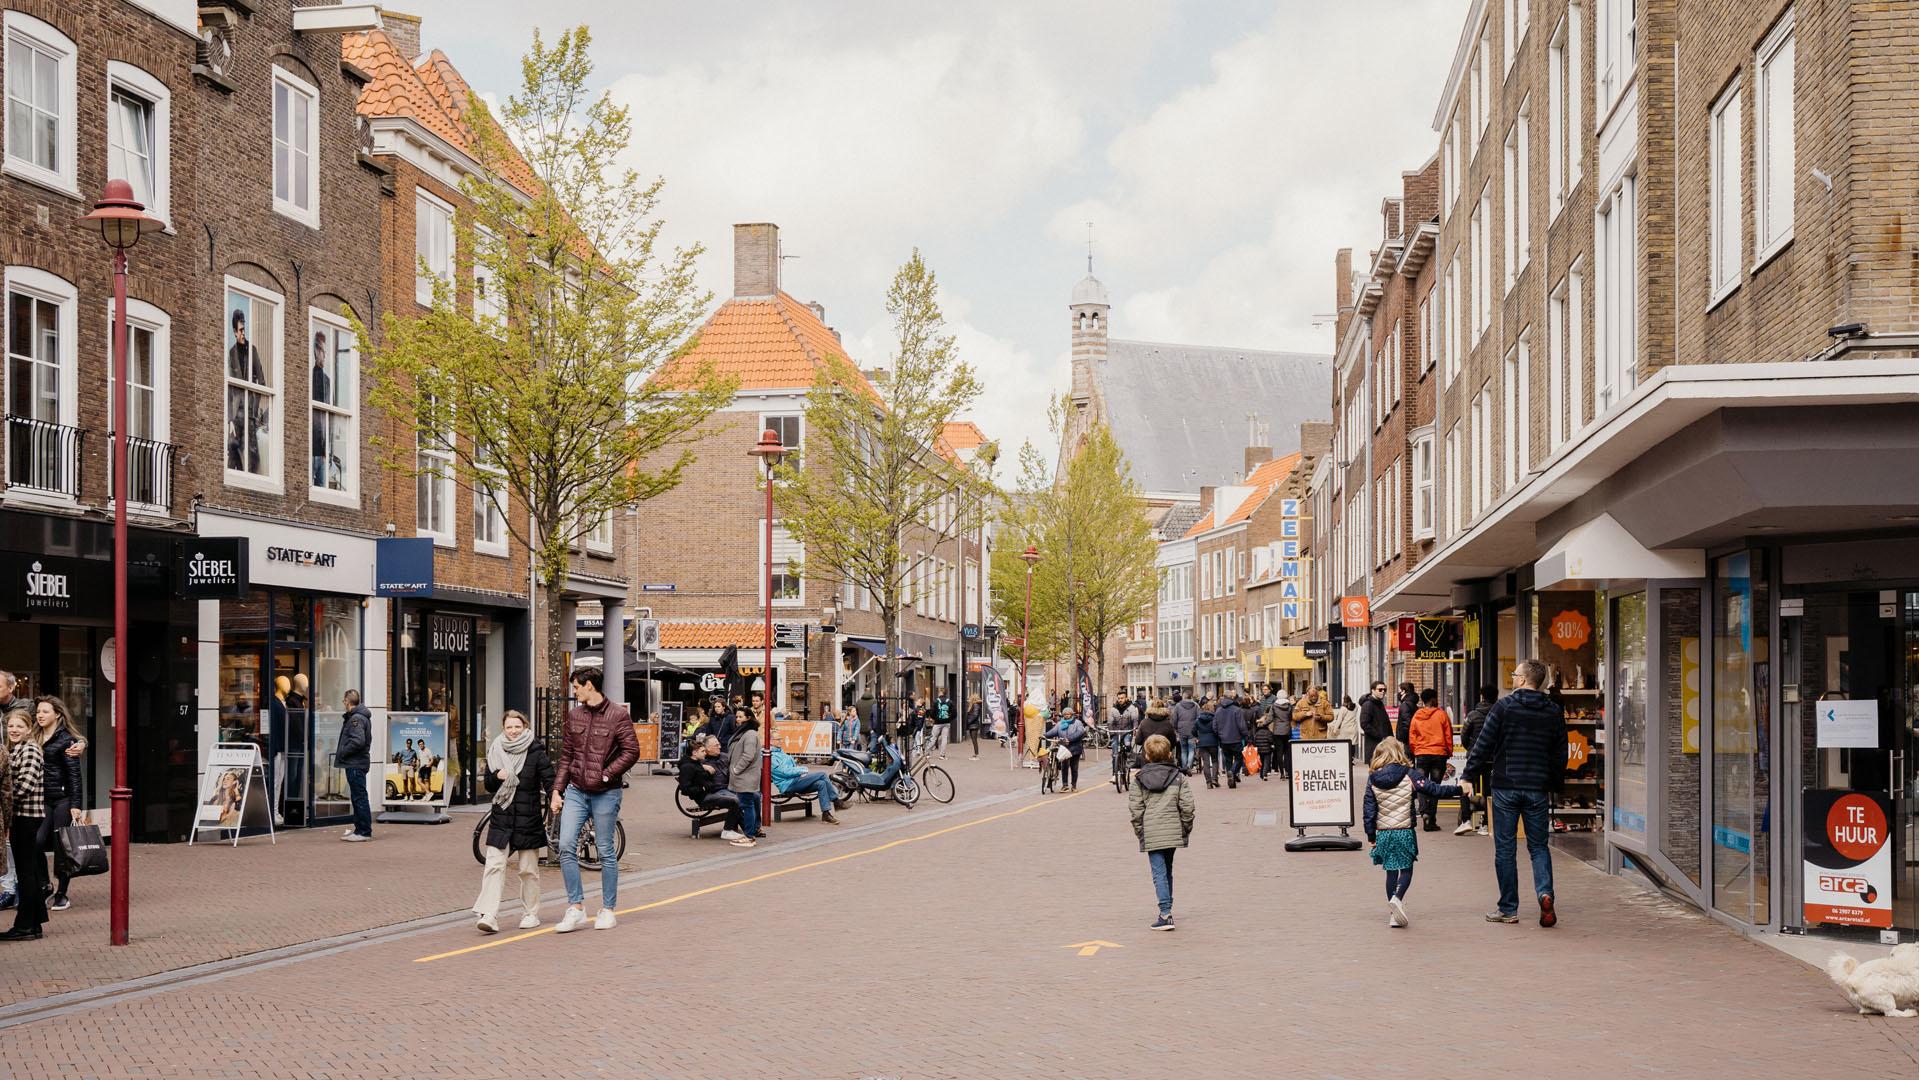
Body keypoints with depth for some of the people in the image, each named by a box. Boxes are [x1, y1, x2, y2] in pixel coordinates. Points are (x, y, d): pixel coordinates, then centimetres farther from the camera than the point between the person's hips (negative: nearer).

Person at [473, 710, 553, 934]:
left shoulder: (536, 751, -3)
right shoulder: (495, 751, 8)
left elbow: (549, 781, -5)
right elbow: (488, 787, 16)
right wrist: (497, 777, -6)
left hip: (528, 820, -2)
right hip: (501, 820, 2)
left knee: (527, 869, 7)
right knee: (494, 866, -9)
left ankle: (531, 913, 20)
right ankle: (488, 915, -14)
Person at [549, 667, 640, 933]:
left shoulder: (618, 714, -5)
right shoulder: (573, 715, 10)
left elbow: (631, 751, -8)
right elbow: (566, 756, 12)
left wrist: (606, 774, -16)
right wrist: (557, 791, 6)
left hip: (605, 793, -4)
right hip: (575, 791, 4)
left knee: (606, 852, 3)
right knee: (566, 846, -9)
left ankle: (607, 910, 14)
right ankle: (576, 908, -2)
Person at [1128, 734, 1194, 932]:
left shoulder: (1140, 779, -2)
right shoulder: (1178, 777, 1)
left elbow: (1135, 808, -3)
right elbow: (1187, 805, -3)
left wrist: (1138, 830, 8)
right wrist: (1186, 827, 9)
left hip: (1151, 833, -2)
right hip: (1173, 832, 2)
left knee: (1159, 871, -4)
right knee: (1167, 870, 18)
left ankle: (1165, 913, -16)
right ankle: (1167, 908, 26)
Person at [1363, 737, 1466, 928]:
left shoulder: (1373, 780, 0)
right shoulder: (1410, 776, -7)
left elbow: (1369, 810, 0)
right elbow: (1434, 790, -6)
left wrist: (1371, 835, 7)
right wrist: (1459, 790, 4)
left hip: (1383, 833, 2)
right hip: (1405, 832, -2)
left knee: (1391, 871, 12)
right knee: (1406, 869, 9)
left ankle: (1394, 915, 12)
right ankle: (1397, 898, -19)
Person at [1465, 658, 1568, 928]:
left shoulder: (1503, 706, -7)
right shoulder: (1554, 711, 5)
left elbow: (1483, 745, -7)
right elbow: (1560, 754, 11)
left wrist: (1470, 776, 1)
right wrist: (1556, 784, 22)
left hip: (1506, 787, -3)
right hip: (1538, 789, 3)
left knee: (1505, 848, 5)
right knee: (1539, 846, 11)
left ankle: (1508, 908, 8)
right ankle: (1545, 893, -13)